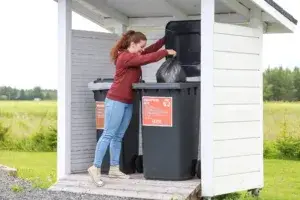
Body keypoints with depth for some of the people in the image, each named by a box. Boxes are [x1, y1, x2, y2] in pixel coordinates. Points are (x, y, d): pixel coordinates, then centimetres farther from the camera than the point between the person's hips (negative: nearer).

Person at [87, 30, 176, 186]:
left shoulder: (133, 56, 13)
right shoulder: (125, 57, -15)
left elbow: (150, 50, 19)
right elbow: (148, 58, -21)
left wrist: (166, 39, 14)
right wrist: (166, 52, -12)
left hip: (127, 103, 10)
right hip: (116, 101, -10)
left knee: (118, 137, 9)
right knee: (108, 135, -10)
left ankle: (114, 169, 13)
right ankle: (95, 168, -8)